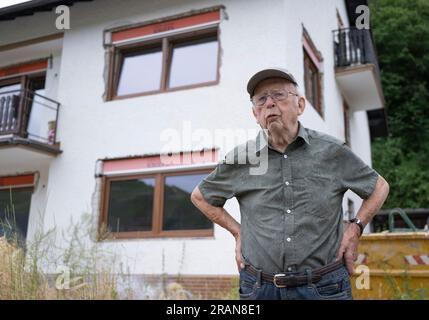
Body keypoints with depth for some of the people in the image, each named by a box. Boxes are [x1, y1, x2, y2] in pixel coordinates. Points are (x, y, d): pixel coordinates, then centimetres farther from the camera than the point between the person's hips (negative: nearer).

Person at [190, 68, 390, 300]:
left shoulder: (332, 151, -2)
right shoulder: (240, 159, -1)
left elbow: (379, 187, 13)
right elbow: (200, 196, 14)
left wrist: (355, 227, 0)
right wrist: (237, 231, 6)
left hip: (324, 288, 0)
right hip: (258, 288, 1)